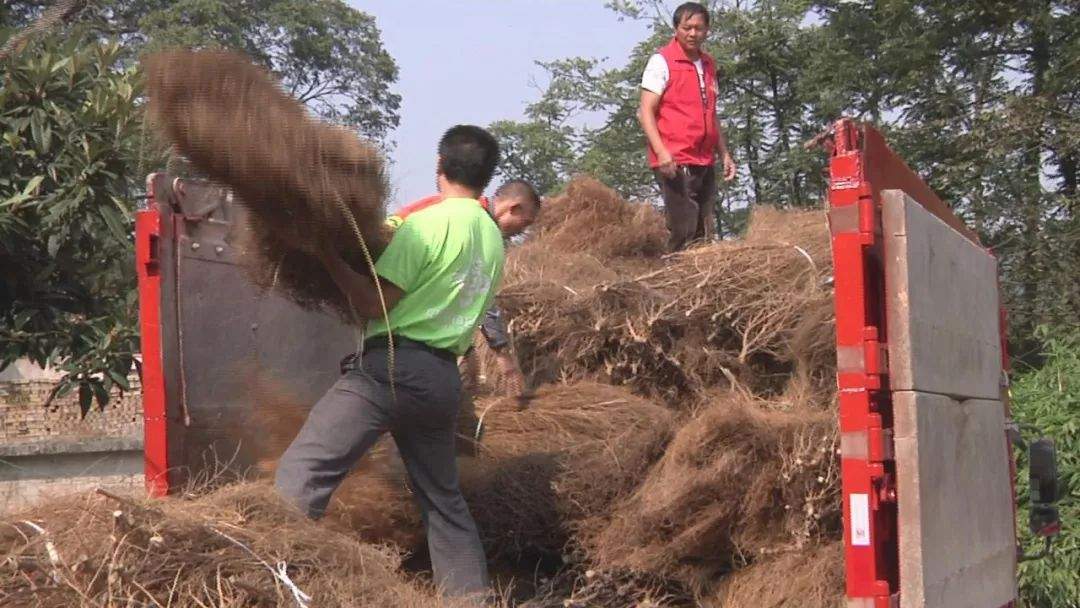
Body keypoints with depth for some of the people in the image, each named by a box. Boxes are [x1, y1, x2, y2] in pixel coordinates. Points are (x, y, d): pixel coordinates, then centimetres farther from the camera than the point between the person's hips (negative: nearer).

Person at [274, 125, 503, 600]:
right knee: (443, 499, 17)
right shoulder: (493, 238, 15)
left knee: (301, 472, -11)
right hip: (443, 377, 8)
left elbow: (374, 303, -11)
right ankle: (473, 595, 17)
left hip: (393, 366, -8)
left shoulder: (429, 223, -9)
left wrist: (329, 255, -3)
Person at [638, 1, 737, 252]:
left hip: (705, 163, 7)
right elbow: (646, 112, -8)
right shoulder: (662, 61, -3)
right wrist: (661, 152, -21)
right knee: (684, 232, -12)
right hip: (675, 163, -7)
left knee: (702, 234, 7)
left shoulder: (708, 65, 18)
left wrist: (724, 154, 20)